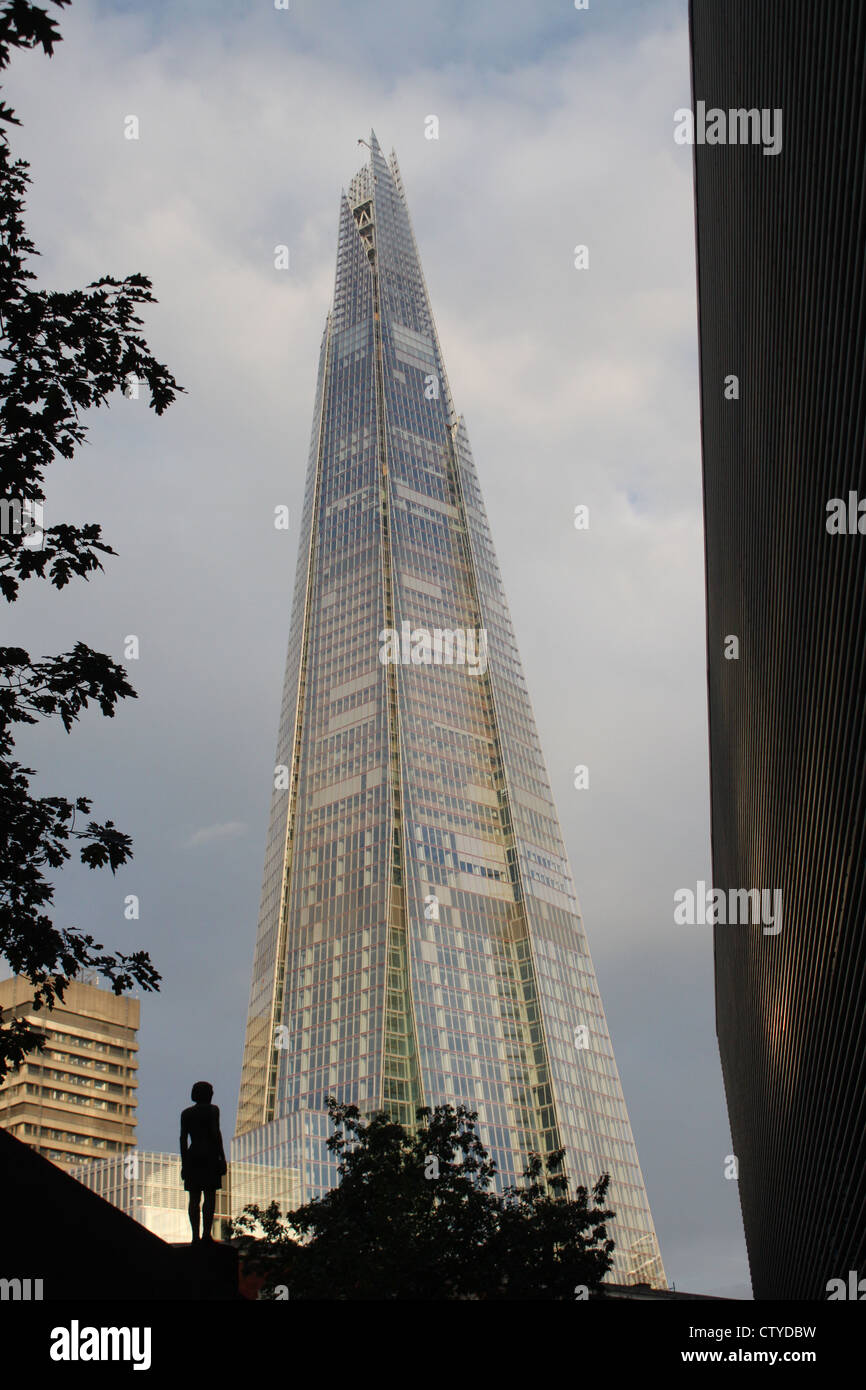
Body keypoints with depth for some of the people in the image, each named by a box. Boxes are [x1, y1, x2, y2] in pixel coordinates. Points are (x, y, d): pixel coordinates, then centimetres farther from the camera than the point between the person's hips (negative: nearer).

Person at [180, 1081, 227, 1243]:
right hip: (210, 1156, -4)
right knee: (210, 1196, -6)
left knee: (194, 1198, 3)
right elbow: (216, 1133, -9)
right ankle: (206, 1233, -15)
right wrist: (222, 1158, -7)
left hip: (192, 1156, 4)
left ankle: (195, 1235, -4)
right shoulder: (212, 1110, -1)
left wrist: (184, 1163, 9)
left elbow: (183, 1138, 7)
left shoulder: (186, 1113, 11)